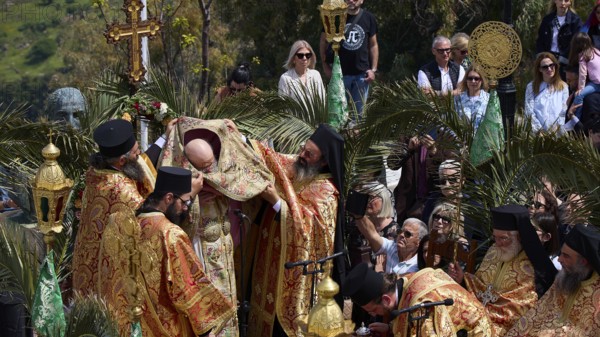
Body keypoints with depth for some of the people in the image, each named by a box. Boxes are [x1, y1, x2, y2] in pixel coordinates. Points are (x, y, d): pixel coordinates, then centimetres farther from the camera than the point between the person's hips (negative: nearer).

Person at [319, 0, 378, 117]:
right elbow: (323, 42, 5)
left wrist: (373, 69, 1)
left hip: (362, 73, 1)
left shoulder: (368, 18, 3)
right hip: (340, 72, -1)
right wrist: (325, 66, -3)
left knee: (359, 111, 7)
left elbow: (373, 45, 9)